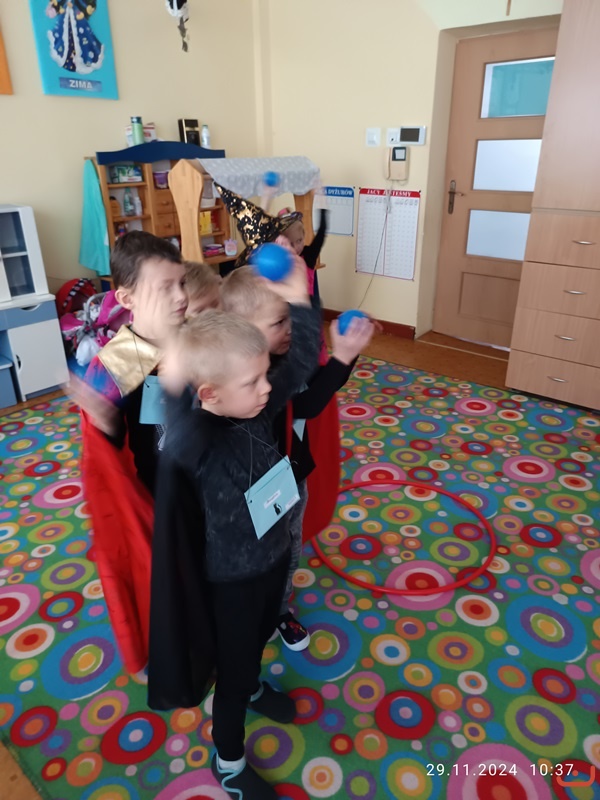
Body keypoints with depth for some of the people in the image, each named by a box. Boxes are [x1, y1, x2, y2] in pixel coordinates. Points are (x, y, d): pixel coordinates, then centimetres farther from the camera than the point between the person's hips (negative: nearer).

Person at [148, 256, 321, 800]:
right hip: (233, 579, -6)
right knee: (232, 668, 18)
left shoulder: (260, 407, -14)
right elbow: (176, 442, -56)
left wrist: (298, 300, -17)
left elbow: (303, 362, -8)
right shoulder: (196, 440, -33)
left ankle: (254, 688, 65)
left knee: (260, 638, 33)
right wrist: (174, 385, -74)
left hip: (275, 555, 6)